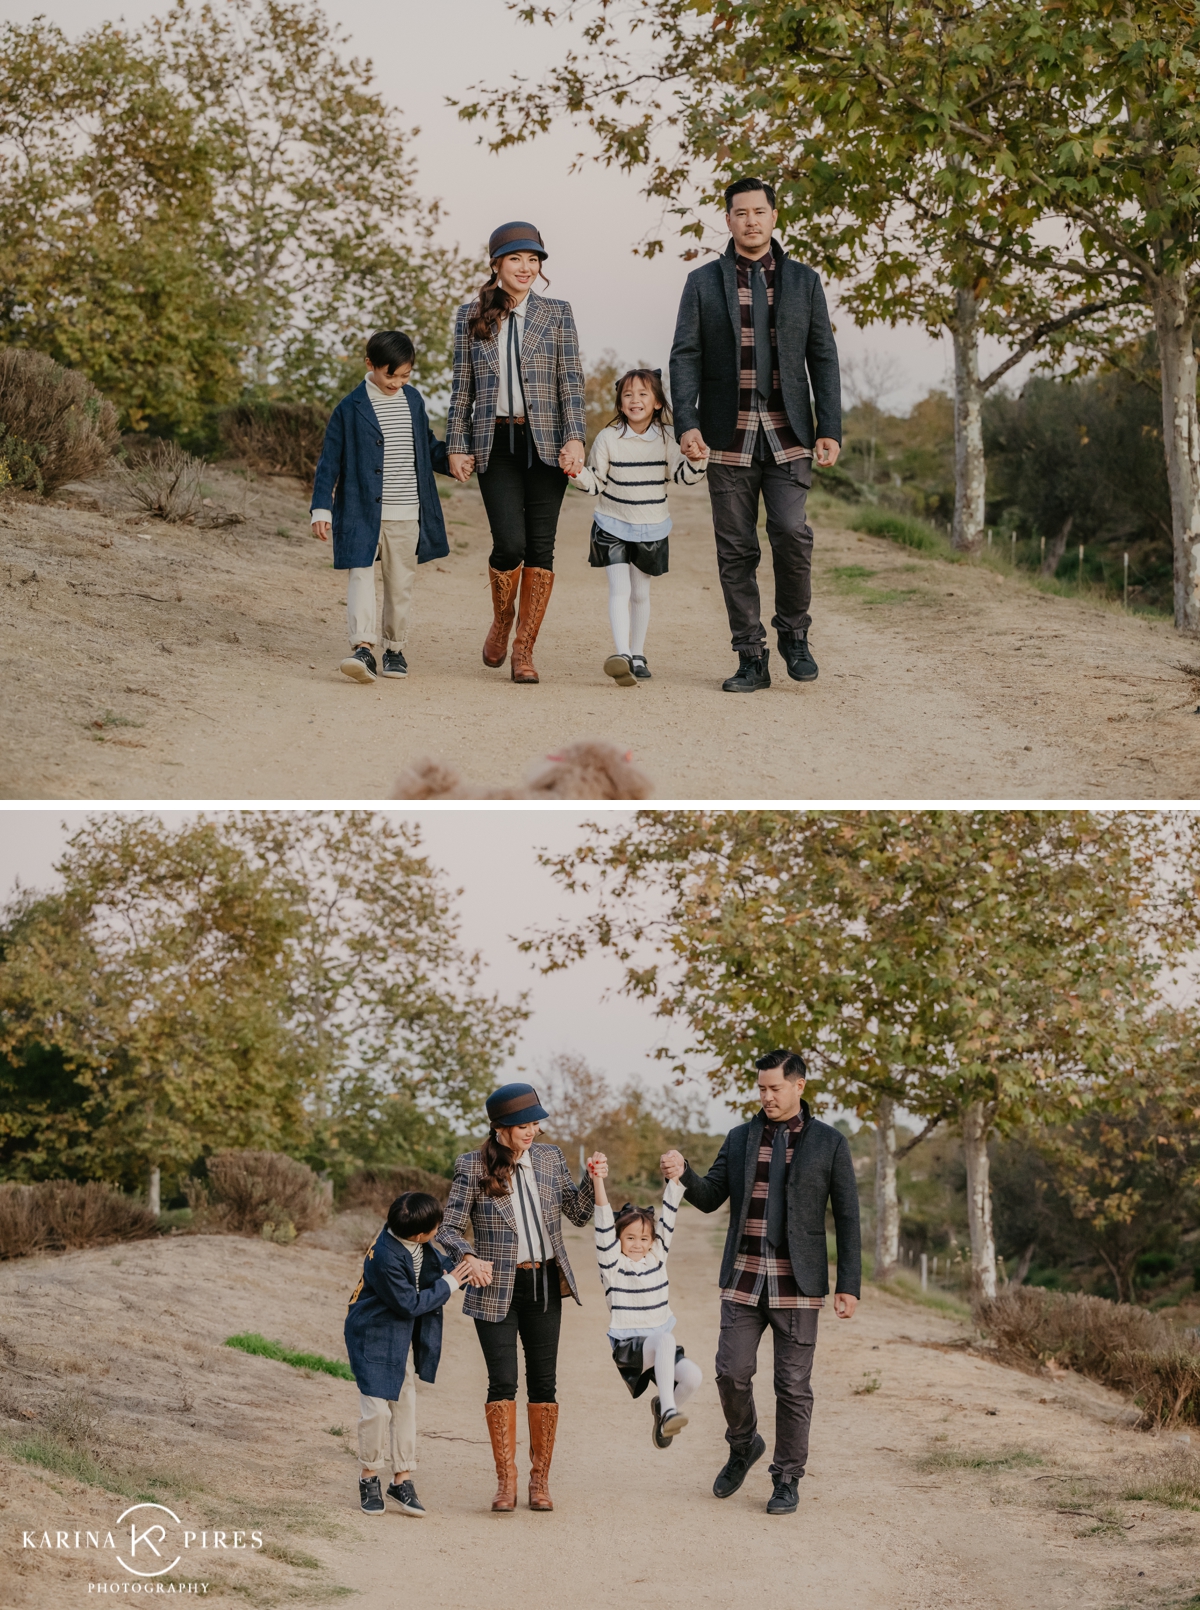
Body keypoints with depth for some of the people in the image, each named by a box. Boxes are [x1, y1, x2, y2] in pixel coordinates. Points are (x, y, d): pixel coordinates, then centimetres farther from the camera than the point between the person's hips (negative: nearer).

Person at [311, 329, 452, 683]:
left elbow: (426, 445, 22)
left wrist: (451, 460, 2)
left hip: (406, 516, 4)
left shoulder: (413, 400, 8)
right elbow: (330, 461, -4)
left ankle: (395, 649, 21)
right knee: (361, 575, -14)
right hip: (362, 513, -4)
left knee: (400, 584, 9)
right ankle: (362, 648, -21)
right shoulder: (350, 409, -5)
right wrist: (321, 509, -10)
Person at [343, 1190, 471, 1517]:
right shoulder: (385, 1258, -32)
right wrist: (448, 1285, -15)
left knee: (405, 1404, 8)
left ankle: (402, 1478, 17)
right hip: (374, 1336, -8)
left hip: (401, 1337, 8)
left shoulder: (418, 1245, -8)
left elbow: (432, 1266, 15)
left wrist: (461, 1267, 1)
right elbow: (409, 1304, -22)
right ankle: (369, 1478, 12)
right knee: (377, 1407, -8)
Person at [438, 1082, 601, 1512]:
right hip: (497, 1289, -3)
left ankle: (540, 1478, 14)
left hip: (544, 1285, 4)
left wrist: (593, 1181, -6)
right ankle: (506, 1480, -1)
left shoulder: (550, 1159, 6)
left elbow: (578, 1214, 11)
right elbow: (450, 1227, -5)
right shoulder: (472, 1167, -6)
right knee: (503, 1381, -9)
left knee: (544, 1381, 4)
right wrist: (469, 1258, -23)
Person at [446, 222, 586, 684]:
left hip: (545, 444, 1)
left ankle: (524, 648, 7)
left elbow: (571, 381, 2)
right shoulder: (471, 316, 8)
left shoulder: (557, 314, 7)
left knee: (540, 546, -2)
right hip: (496, 443, 0)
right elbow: (462, 386, 10)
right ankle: (501, 621, 16)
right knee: (509, 542, -13)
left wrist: (574, 439, -9)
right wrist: (457, 446, 4)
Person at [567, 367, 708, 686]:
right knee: (619, 589, -15)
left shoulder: (665, 439, -4)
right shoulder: (609, 438, -8)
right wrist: (577, 473, -22)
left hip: (651, 529, 2)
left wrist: (697, 462, -24)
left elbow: (683, 475, -5)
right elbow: (596, 482, -3)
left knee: (640, 592, 13)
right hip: (612, 527, -2)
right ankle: (621, 654, -26)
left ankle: (637, 655, 25)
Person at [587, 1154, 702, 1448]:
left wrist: (676, 1177, -8)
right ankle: (668, 1411, -40)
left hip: (662, 1346, 4)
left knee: (692, 1377, -25)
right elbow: (605, 1225, -13)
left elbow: (668, 1216, 3)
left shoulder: (657, 1257, 11)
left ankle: (665, 1407, 6)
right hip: (628, 1347, -4)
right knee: (665, 1339, -36)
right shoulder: (612, 1264, 0)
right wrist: (598, 1182, -26)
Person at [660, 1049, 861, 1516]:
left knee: (793, 1386, 2)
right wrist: (683, 1175, -17)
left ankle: (787, 1480, 14)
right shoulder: (740, 1139, 9)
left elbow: (847, 1218, 1)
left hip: (797, 1284, -2)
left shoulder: (828, 1143, 1)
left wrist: (849, 1285, -4)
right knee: (732, 1373, -2)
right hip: (743, 1280, 2)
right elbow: (710, 1198, 5)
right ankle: (743, 1445, 26)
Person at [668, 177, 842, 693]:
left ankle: (793, 632, 7)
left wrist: (830, 428, -1)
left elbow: (823, 358, 9)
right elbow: (685, 356, 2)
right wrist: (685, 422, -11)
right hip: (729, 436, 0)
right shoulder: (703, 282, 8)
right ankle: (750, 659, 8)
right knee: (736, 549, 0)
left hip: (788, 432, 0)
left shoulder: (803, 281, 10)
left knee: (791, 531, -16)